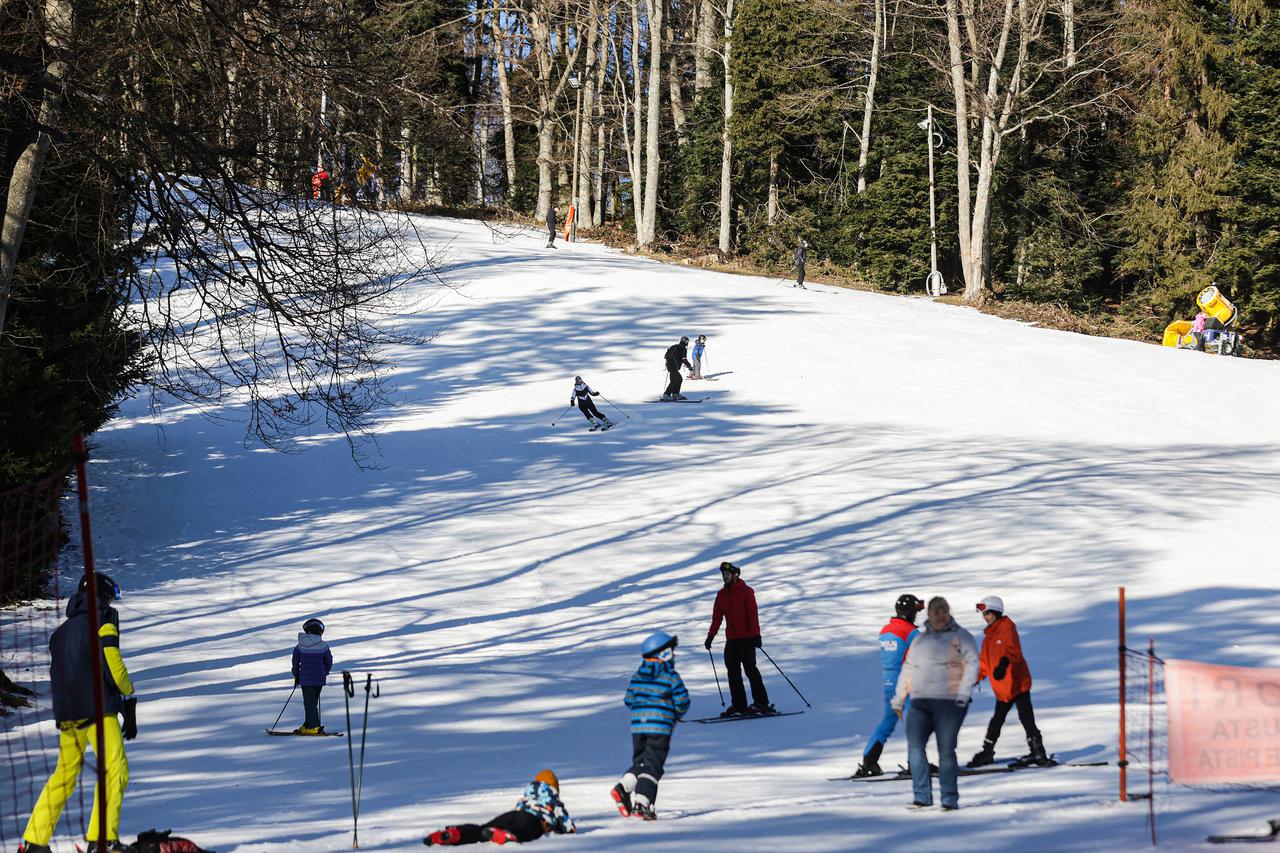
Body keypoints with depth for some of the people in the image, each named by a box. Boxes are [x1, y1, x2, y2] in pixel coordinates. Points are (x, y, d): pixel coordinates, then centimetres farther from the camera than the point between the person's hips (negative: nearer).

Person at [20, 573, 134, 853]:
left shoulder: (61, 632, 22)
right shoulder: (103, 620, 1)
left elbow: (57, 676, 19)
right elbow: (113, 665, -8)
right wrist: (129, 703, -3)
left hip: (66, 713, 7)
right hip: (98, 709, -7)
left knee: (64, 775, 15)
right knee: (114, 769, -10)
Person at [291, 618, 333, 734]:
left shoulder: (300, 647, -4)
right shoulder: (323, 646, -5)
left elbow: (295, 662, 4)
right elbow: (329, 662, 2)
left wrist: (296, 676, 18)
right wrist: (324, 673, 20)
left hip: (305, 679, -2)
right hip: (319, 679, 2)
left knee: (309, 702, -1)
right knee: (313, 702, 13)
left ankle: (314, 726, -10)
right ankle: (308, 725, 17)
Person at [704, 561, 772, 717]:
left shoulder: (746, 592, -5)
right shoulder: (722, 594, 12)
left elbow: (753, 614, -11)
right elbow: (717, 617, 15)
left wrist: (756, 635, -18)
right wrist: (710, 636, 9)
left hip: (747, 638, -6)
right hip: (731, 639, 6)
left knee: (750, 669, -10)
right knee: (733, 672, 3)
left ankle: (762, 703, -7)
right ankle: (739, 705, 7)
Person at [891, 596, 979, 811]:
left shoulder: (960, 637, 4)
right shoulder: (919, 639, 19)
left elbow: (972, 665, -5)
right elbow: (907, 670, 23)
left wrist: (963, 694, -15)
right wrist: (899, 699, 20)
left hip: (949, 702, -5)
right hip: (920, 702, 5)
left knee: (946, 751, -6)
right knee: (914, 747, -7)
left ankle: (950, 799, 1)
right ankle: (922, 796, -2)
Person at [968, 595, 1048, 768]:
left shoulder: (1007, 627, -8)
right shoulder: (989, 634, 18)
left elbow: (1013, 650, -24)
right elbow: (984, 661, 25)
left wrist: (1004, 663, -41)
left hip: (1017, 682, -8)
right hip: (1001, 688, 8)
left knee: (1026, 718, -9)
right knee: (997, 719, 14)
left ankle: (1038, 752, -9)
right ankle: (987, 752, 22)